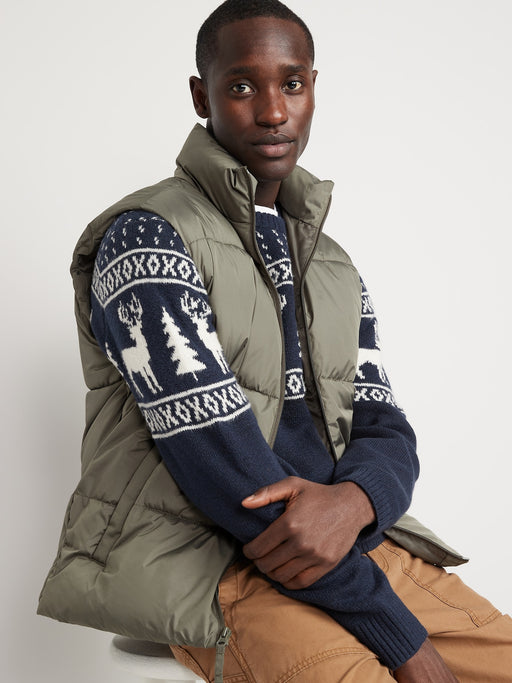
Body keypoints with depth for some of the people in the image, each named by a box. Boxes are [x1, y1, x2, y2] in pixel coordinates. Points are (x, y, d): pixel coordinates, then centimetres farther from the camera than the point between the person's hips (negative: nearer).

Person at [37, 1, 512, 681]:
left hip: (352, 542, 7)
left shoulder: (335, 268, 16)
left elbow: (385, 428, 9)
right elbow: (216, 456, -17)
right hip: (205, 566, -6)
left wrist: (354, 501, -19)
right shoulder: (145, 237, -7)